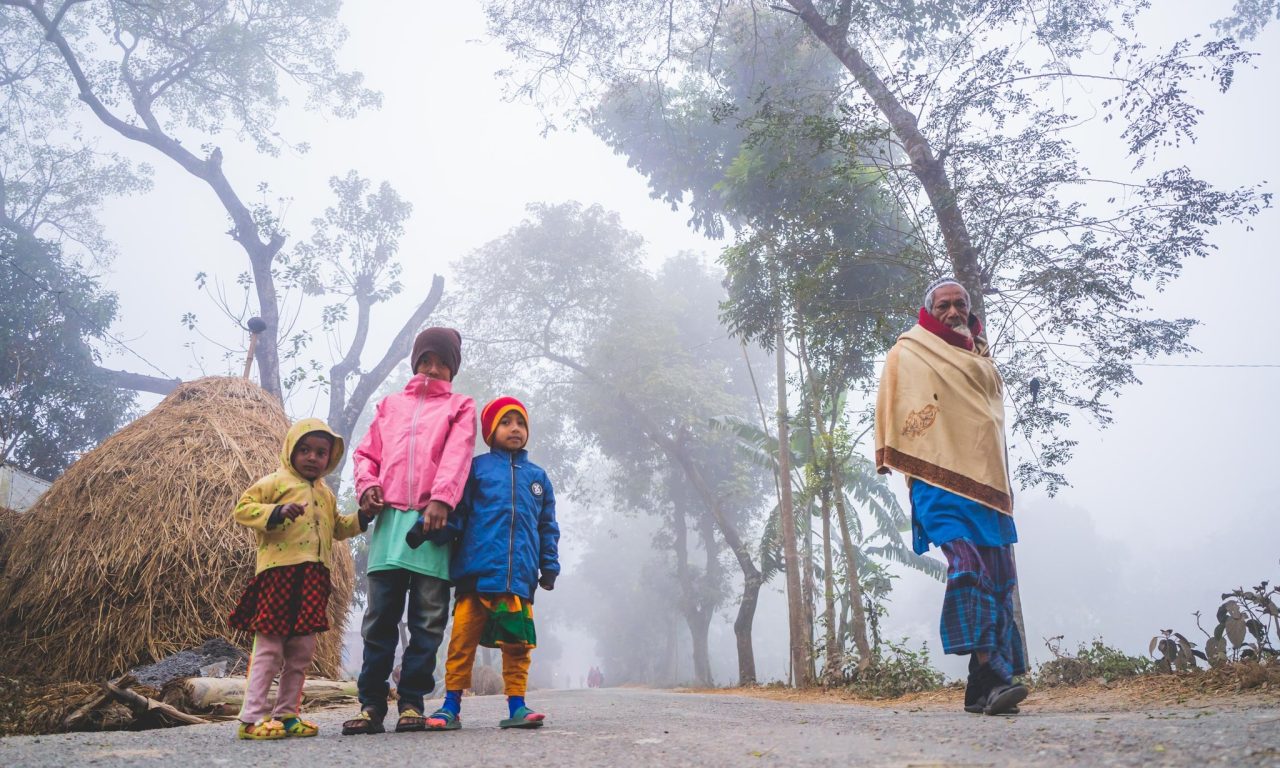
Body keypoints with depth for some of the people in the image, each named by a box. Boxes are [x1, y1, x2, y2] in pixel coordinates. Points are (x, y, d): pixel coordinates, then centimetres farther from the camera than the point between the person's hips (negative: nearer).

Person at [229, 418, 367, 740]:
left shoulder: (325, 493, 21)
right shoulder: (275, 482, 0)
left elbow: (336, 527, 31)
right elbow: (242, 508, -8)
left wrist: (361, 517, 16)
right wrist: (276, 513, -23)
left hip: (314, 578, 7)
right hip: (279, 572, -7)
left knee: (302, 650, 9)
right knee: (269, 646, -5)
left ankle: (287, 714, 18)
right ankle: (252, 718, 1)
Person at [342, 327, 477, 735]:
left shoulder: (460, 407, 14)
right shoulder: (391, 404, 23)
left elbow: (456, 455, -2)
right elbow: (366, 452, 21)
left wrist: (441, 499, -18)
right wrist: (367, 484, 0)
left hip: (433, 521, -2)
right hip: (389, 519, 2)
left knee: (428, 619, -2)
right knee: (380, 617, 1)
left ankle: (412, 702, 5)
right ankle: (372, 705, 6)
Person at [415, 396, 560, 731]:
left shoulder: (537, 476, 16)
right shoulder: (476, 467, 7)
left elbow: (548, 527, 18)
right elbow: (455, 514, 1)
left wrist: (549, 566, 10)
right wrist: (429, 528, -17)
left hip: (520, 577, 3)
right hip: (476, 573, -2)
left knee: (517, 645, 6)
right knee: (462, 641, 1)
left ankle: (516, 706, 15)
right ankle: (451, 706, 10)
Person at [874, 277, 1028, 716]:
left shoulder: (982, 358, 24)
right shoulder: (909, 353, 7)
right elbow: (894, 407, 0)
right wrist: (891, 457, -14)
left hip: (987, 478, 7)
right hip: (940, 477, -6)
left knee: (998, 578, 2)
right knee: (968, 566, -24)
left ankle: (983, 687, 7)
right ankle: (992, 673, -29)